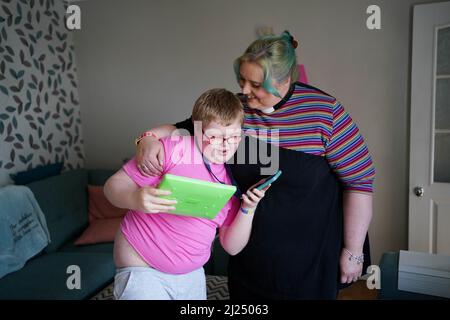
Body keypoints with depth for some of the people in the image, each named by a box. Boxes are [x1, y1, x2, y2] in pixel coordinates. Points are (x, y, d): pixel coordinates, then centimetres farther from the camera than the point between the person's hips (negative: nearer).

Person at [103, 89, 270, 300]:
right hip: (143, 272, -5)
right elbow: (114, 185, -14)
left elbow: (231, 247, 3)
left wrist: (248, 209, -12)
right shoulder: (174, 149, -16)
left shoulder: (232, 181, 3)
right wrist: (136, 199, -35)